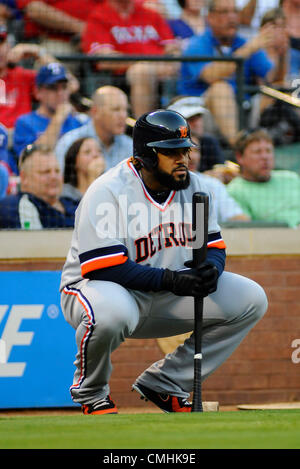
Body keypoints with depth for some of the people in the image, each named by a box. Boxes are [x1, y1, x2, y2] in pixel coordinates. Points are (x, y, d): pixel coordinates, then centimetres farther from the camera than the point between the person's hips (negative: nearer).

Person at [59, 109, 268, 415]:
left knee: (251, 299, -6)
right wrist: (168, 279, -34)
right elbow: (104, 268, -26)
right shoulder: (107, 192, -19)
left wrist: (210, 269, -21)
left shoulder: (192, 186, 2)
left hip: (166, 298, 7)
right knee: (110, 312, -43)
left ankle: (165, 384, 2)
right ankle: (90, 392, -8)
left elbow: (214, 246, 5)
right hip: (105, 287, -7)